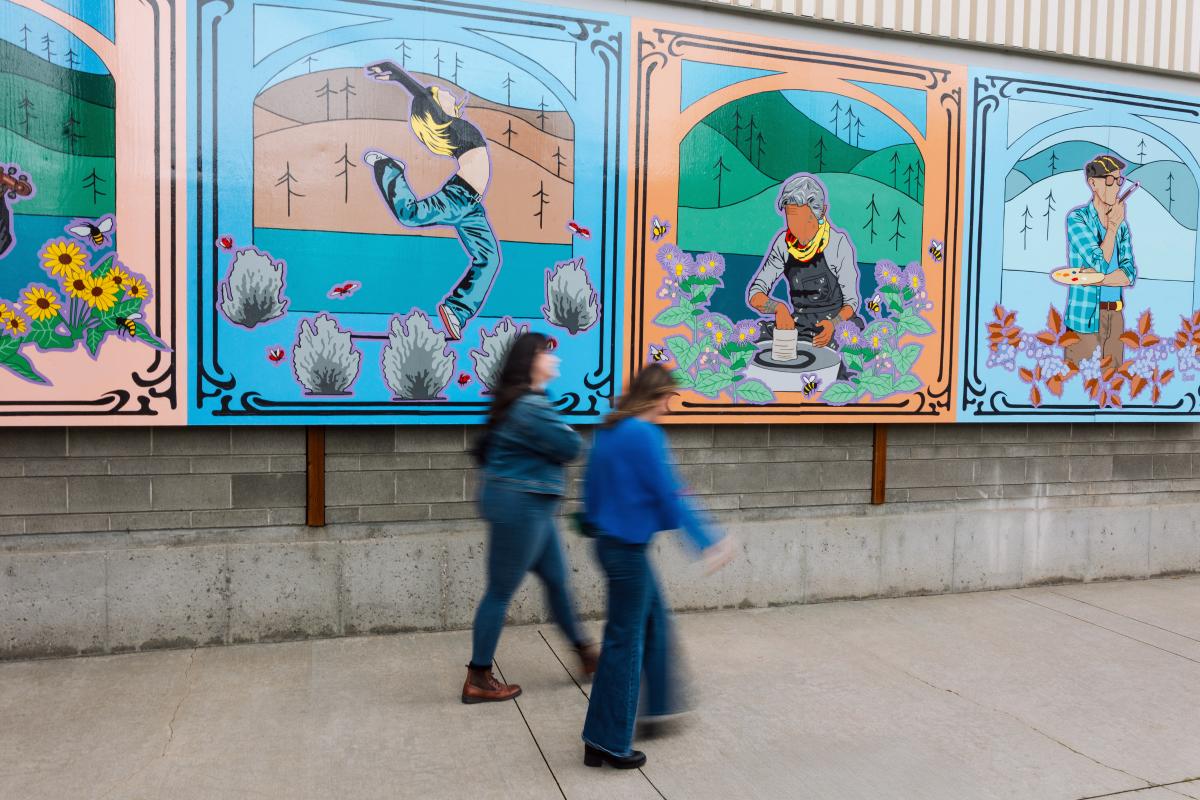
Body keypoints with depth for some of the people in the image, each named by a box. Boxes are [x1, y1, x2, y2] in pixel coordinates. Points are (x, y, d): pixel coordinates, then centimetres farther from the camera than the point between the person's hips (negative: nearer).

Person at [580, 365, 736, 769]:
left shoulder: (609, 430, 7)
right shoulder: (645, 435, -20)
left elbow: (592, 483, 16)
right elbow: (669, 495, -20)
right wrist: (708, 542, -15)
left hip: (610, 540, 9)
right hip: (628, 548, -9)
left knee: (655, 621, 22)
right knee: (625, 640, 2)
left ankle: (658, 702, 35)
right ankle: (607, 743, 13)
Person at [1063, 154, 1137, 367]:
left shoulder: (1122, 225, 12)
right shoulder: (1077, 218, -6)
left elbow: (1129, 275, 1)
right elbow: (1100, 264, -14)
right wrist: (1113, 226, -9)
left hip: (1116, 315, 6)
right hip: (1085, 315, -6)